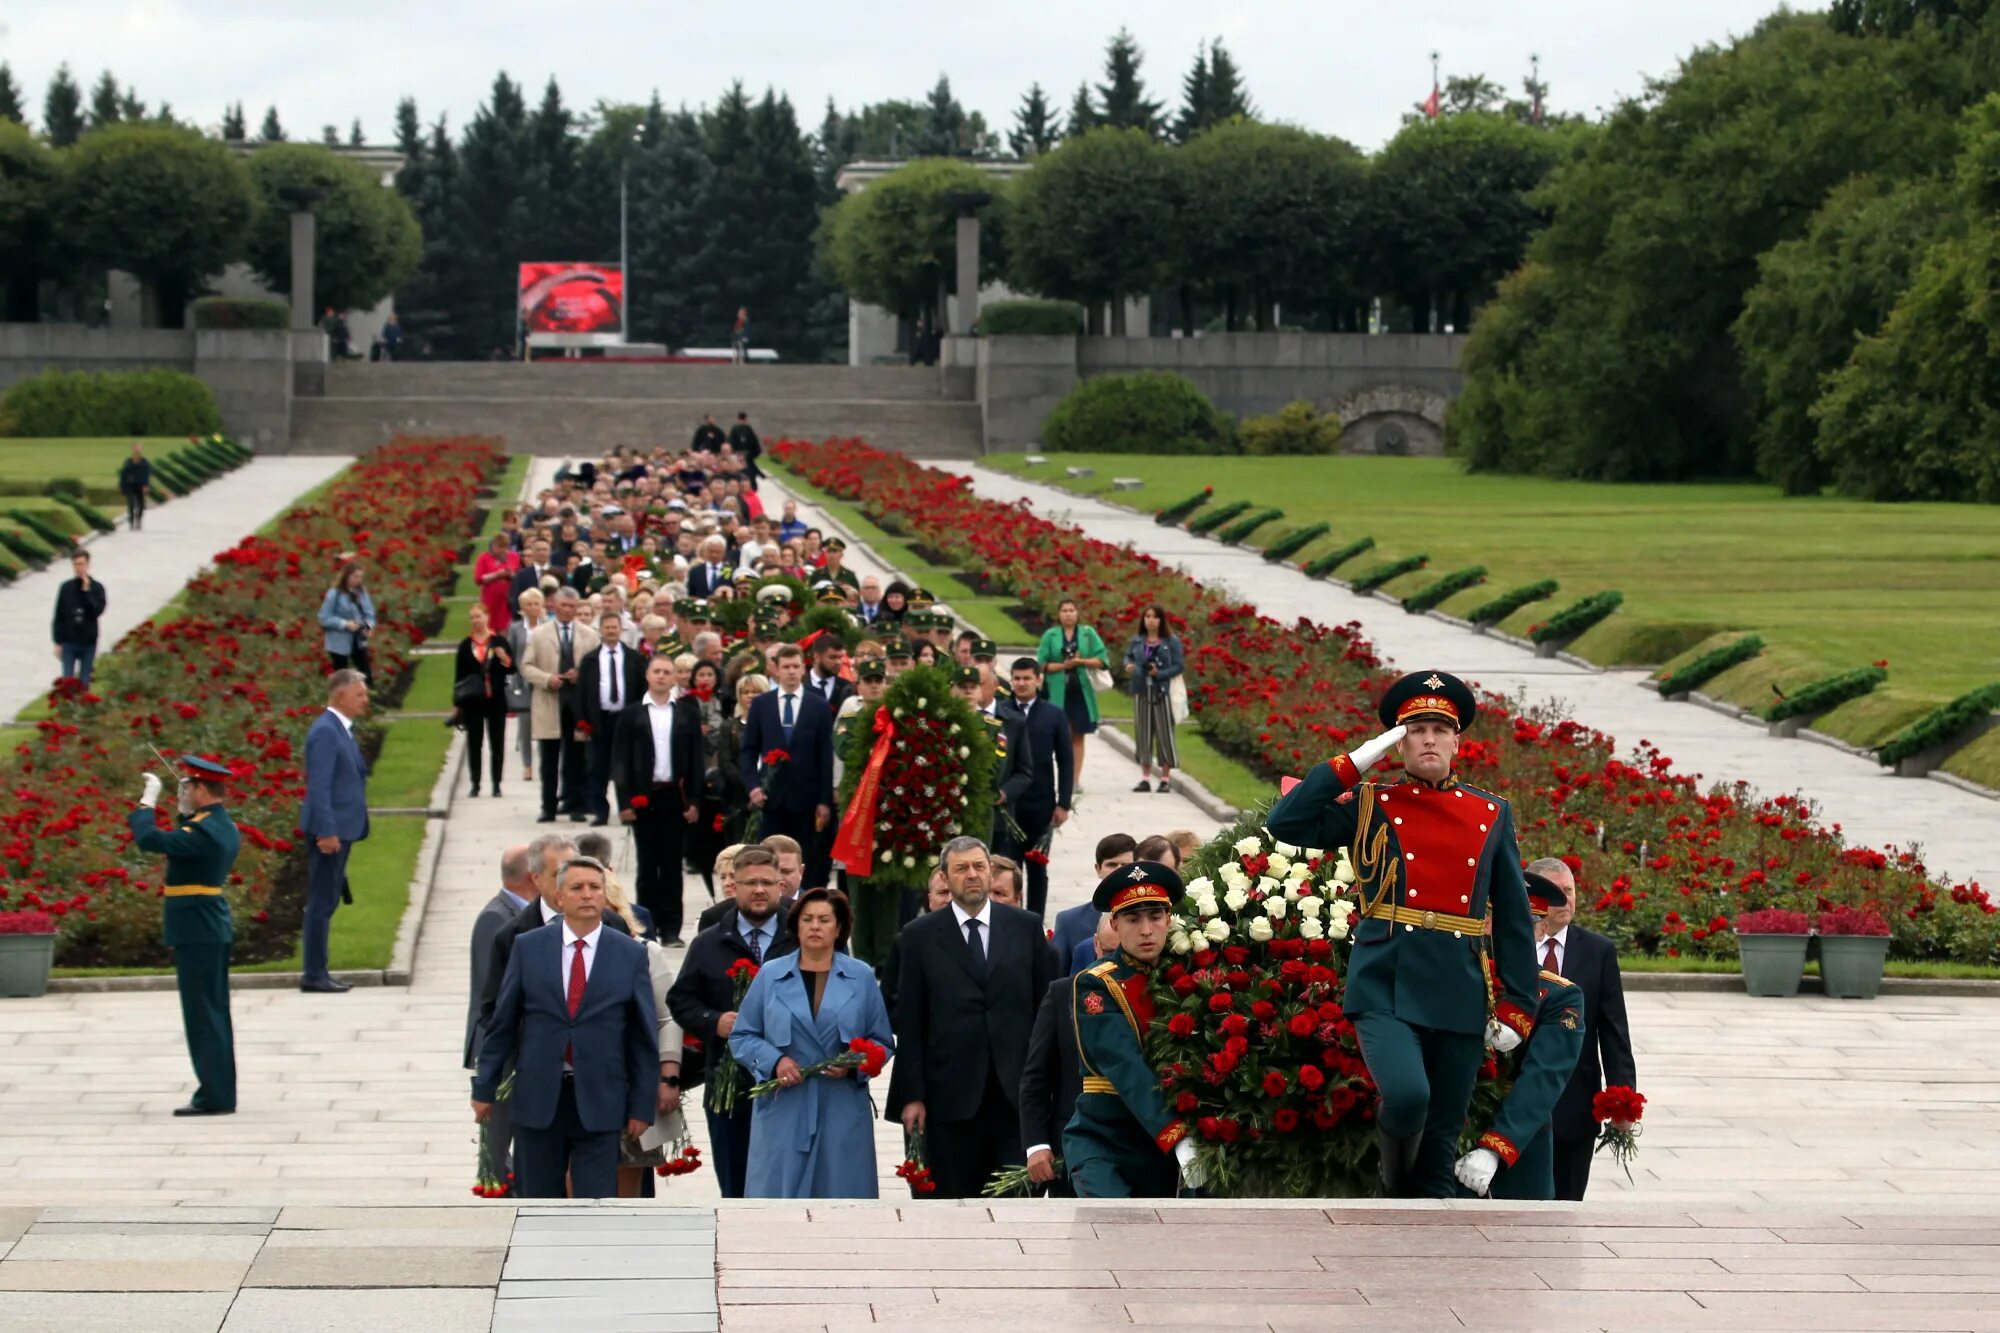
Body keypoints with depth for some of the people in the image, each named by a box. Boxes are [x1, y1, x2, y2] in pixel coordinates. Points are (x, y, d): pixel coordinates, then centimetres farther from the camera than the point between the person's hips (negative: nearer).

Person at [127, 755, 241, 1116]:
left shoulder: (204, 831, -20)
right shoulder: (225, 828, 10)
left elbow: (150, 839, -26)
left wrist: (147, 801, -12)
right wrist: (183, 813, 17)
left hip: (196, 934, -10)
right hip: (214, 930, 10)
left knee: (203, 1015, -5)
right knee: (213, 1014, 14)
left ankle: (215, 1096, -4)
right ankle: (219, 1092, 19)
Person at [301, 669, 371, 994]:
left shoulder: (341, 729, 15)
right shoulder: (325, 731, -16)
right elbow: (319, 786, -21)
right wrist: (326, 832, -24)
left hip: (341, 828, 10)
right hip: (329, 830, -10)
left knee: (326, 902, 13)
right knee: (322, 903, -5)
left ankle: (317, 972, 18)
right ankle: (314, 975, -1)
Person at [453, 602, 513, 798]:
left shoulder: (499, 642, 2)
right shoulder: (465, 645, 6)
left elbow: (512, 669, 4)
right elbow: (459, 675, 7)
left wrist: (505, 659, -18)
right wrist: (457, 704, 4)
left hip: (496, 700, -1)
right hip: (472, 701, 1)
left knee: (497, 744, 2)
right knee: (474, 744, 3)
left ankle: (496, 784, 8)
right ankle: (475, 784, 8)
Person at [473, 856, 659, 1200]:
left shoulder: (631, 954, 2)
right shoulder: (528, 948, 4)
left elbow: (644, 1036, 3)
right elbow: (502, 1023, 7)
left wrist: (642, 1106, 1)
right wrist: (484, 1088, 6)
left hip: (600, 1104, -1)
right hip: (538, 1100, 1)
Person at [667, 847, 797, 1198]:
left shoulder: (803, 941, 3)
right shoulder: (708, 945, 10)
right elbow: (681, 1000, 9)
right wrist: (713, 1022, -9)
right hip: (730, 1087, 2)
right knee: (735, 1186, 8)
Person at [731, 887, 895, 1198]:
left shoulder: (861, 977, 7)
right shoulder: (770, 975, 7)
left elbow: (882, 1042, 9)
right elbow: (741, 1036, 8)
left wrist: (854, 1065, -11)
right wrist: (774, 1061, -10)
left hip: (843, 1113, 0)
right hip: (784, 1112, 0)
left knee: (840, 1197, 1)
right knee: (777, 1195, -4)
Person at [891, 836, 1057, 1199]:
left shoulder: (1026, 927, 7)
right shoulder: (920, 935, 4)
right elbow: (909, 1022, 3)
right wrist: (913, 1095, -3)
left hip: (1017, 1092, 0)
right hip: (952, 1096, 0)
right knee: (957, 1199, 5)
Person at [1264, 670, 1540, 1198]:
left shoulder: (1492, 814, 13)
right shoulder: (1369, 806, 7)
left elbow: (1515, 918, 13)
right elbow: (1284, 824, -6)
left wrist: (1517, 1006, 7)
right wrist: (1353, 763, -6)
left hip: (1460, 996, 3)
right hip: (1385, 988, -3)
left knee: (1442, 1144, 4)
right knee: (1407, 1094, -26)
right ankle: (1394, 1192, 2)